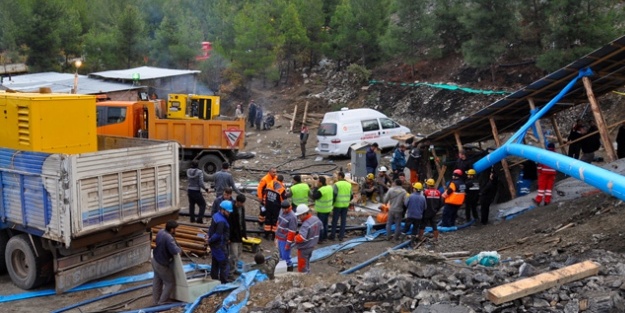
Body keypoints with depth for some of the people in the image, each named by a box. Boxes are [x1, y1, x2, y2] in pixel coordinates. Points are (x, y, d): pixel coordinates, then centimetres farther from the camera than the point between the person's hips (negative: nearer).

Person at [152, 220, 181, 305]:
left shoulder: (161, 232, -7)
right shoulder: (168, 238, -34)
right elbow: (174, 251, -39)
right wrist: (179, 249, -16)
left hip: (155, 260, 9)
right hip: (162, 265, -9)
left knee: (157, 281, 26)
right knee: (170, 283, 11)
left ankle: (155, 301, 39)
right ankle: (162, 302, 19)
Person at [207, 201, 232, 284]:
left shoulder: (216, 215, 6)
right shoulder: (221, 221, -26)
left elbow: (211, 228, 15)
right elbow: (218, 234, -28)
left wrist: (209, 236, 4)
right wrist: (210, 240, -16)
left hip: (215, 244, 10)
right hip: (220, 245, -10)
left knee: (215, 263, 19)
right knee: (224, 264, -1)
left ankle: (214, 279, 29)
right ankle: (224, 281, 5)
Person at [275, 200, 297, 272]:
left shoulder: (292, 217, -24)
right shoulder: (282, 211, 2)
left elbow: (292, 232, -22)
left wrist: (288, 244, -19)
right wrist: (277, 234, 20)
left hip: (285, 239, -8)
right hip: (279, 238, 8)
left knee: (285, 256, -3)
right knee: (281, 255, 21)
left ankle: (289, 269, 13)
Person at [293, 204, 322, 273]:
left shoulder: (306, 225, -33)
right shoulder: (316, 219, -6)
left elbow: (301, 238, -42)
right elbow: (321, 228, 13)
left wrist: (296, 237, -20)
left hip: (304, 248, -9)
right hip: (312, 246, 9)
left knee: (302, 266, 9)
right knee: (307, 263, 27)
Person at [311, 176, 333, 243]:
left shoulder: (321, 190, -26)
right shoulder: (329, 187, 1)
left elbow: (314, 197, -17)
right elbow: (332, 197, 11)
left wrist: (315, 189, -11)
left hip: (322, 210, -9)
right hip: (328, 209, 9)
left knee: (320, 224, 0)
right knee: (325, 223, 20)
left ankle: (320, 239, 4)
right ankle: (325, 237, 30)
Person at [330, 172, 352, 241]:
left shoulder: (336, 184, -12)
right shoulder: (349, 184, 4)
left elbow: (334, 195, -17)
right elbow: (351, 196, 9)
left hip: (338, 205, -4)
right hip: (345, 205, 5)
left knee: (335, 220, 6)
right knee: (343, 221, 8)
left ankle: (332, 235, 11)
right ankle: (341, 236, 10)